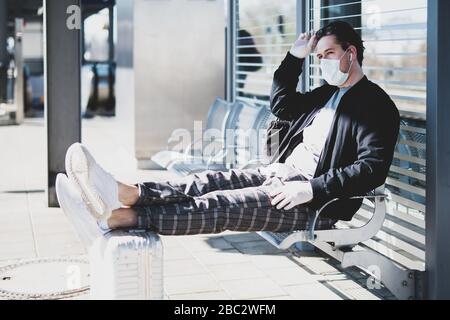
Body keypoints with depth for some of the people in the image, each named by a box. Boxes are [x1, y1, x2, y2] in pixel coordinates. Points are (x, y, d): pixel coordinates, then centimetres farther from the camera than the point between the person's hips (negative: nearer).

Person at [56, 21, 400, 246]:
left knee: (222, 204, -26)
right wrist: (294, 57, 22)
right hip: (280, 174, 9)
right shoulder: (328, 93, 21)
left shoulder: (377, 104, -7)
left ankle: (122, 218, -40)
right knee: (210, 182, -14)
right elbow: (282, 105, 34)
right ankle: (126, 194, -34)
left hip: (316, 200, -9)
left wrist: (311, 188, -27)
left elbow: (373, 168, -20)